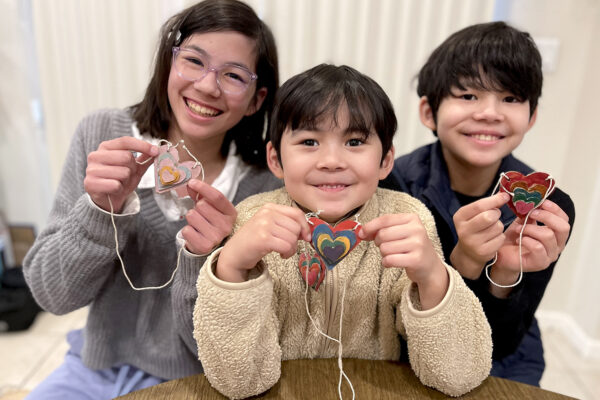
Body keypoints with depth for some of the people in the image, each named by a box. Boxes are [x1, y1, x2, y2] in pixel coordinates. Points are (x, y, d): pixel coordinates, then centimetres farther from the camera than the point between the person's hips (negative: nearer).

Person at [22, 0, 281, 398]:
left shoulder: (264, 186, -18)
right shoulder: (101, 134, -11)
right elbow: (53, 295, -10)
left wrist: (207, 258, -31)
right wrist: (103, 208, -26)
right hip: (94, 366, 2)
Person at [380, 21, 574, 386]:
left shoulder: (551, 208, -15)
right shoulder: (394, 185, -20)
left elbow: (499, 343, -11)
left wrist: (505, 274, -29)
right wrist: (463, 262, -32)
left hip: (503, 367, 2)